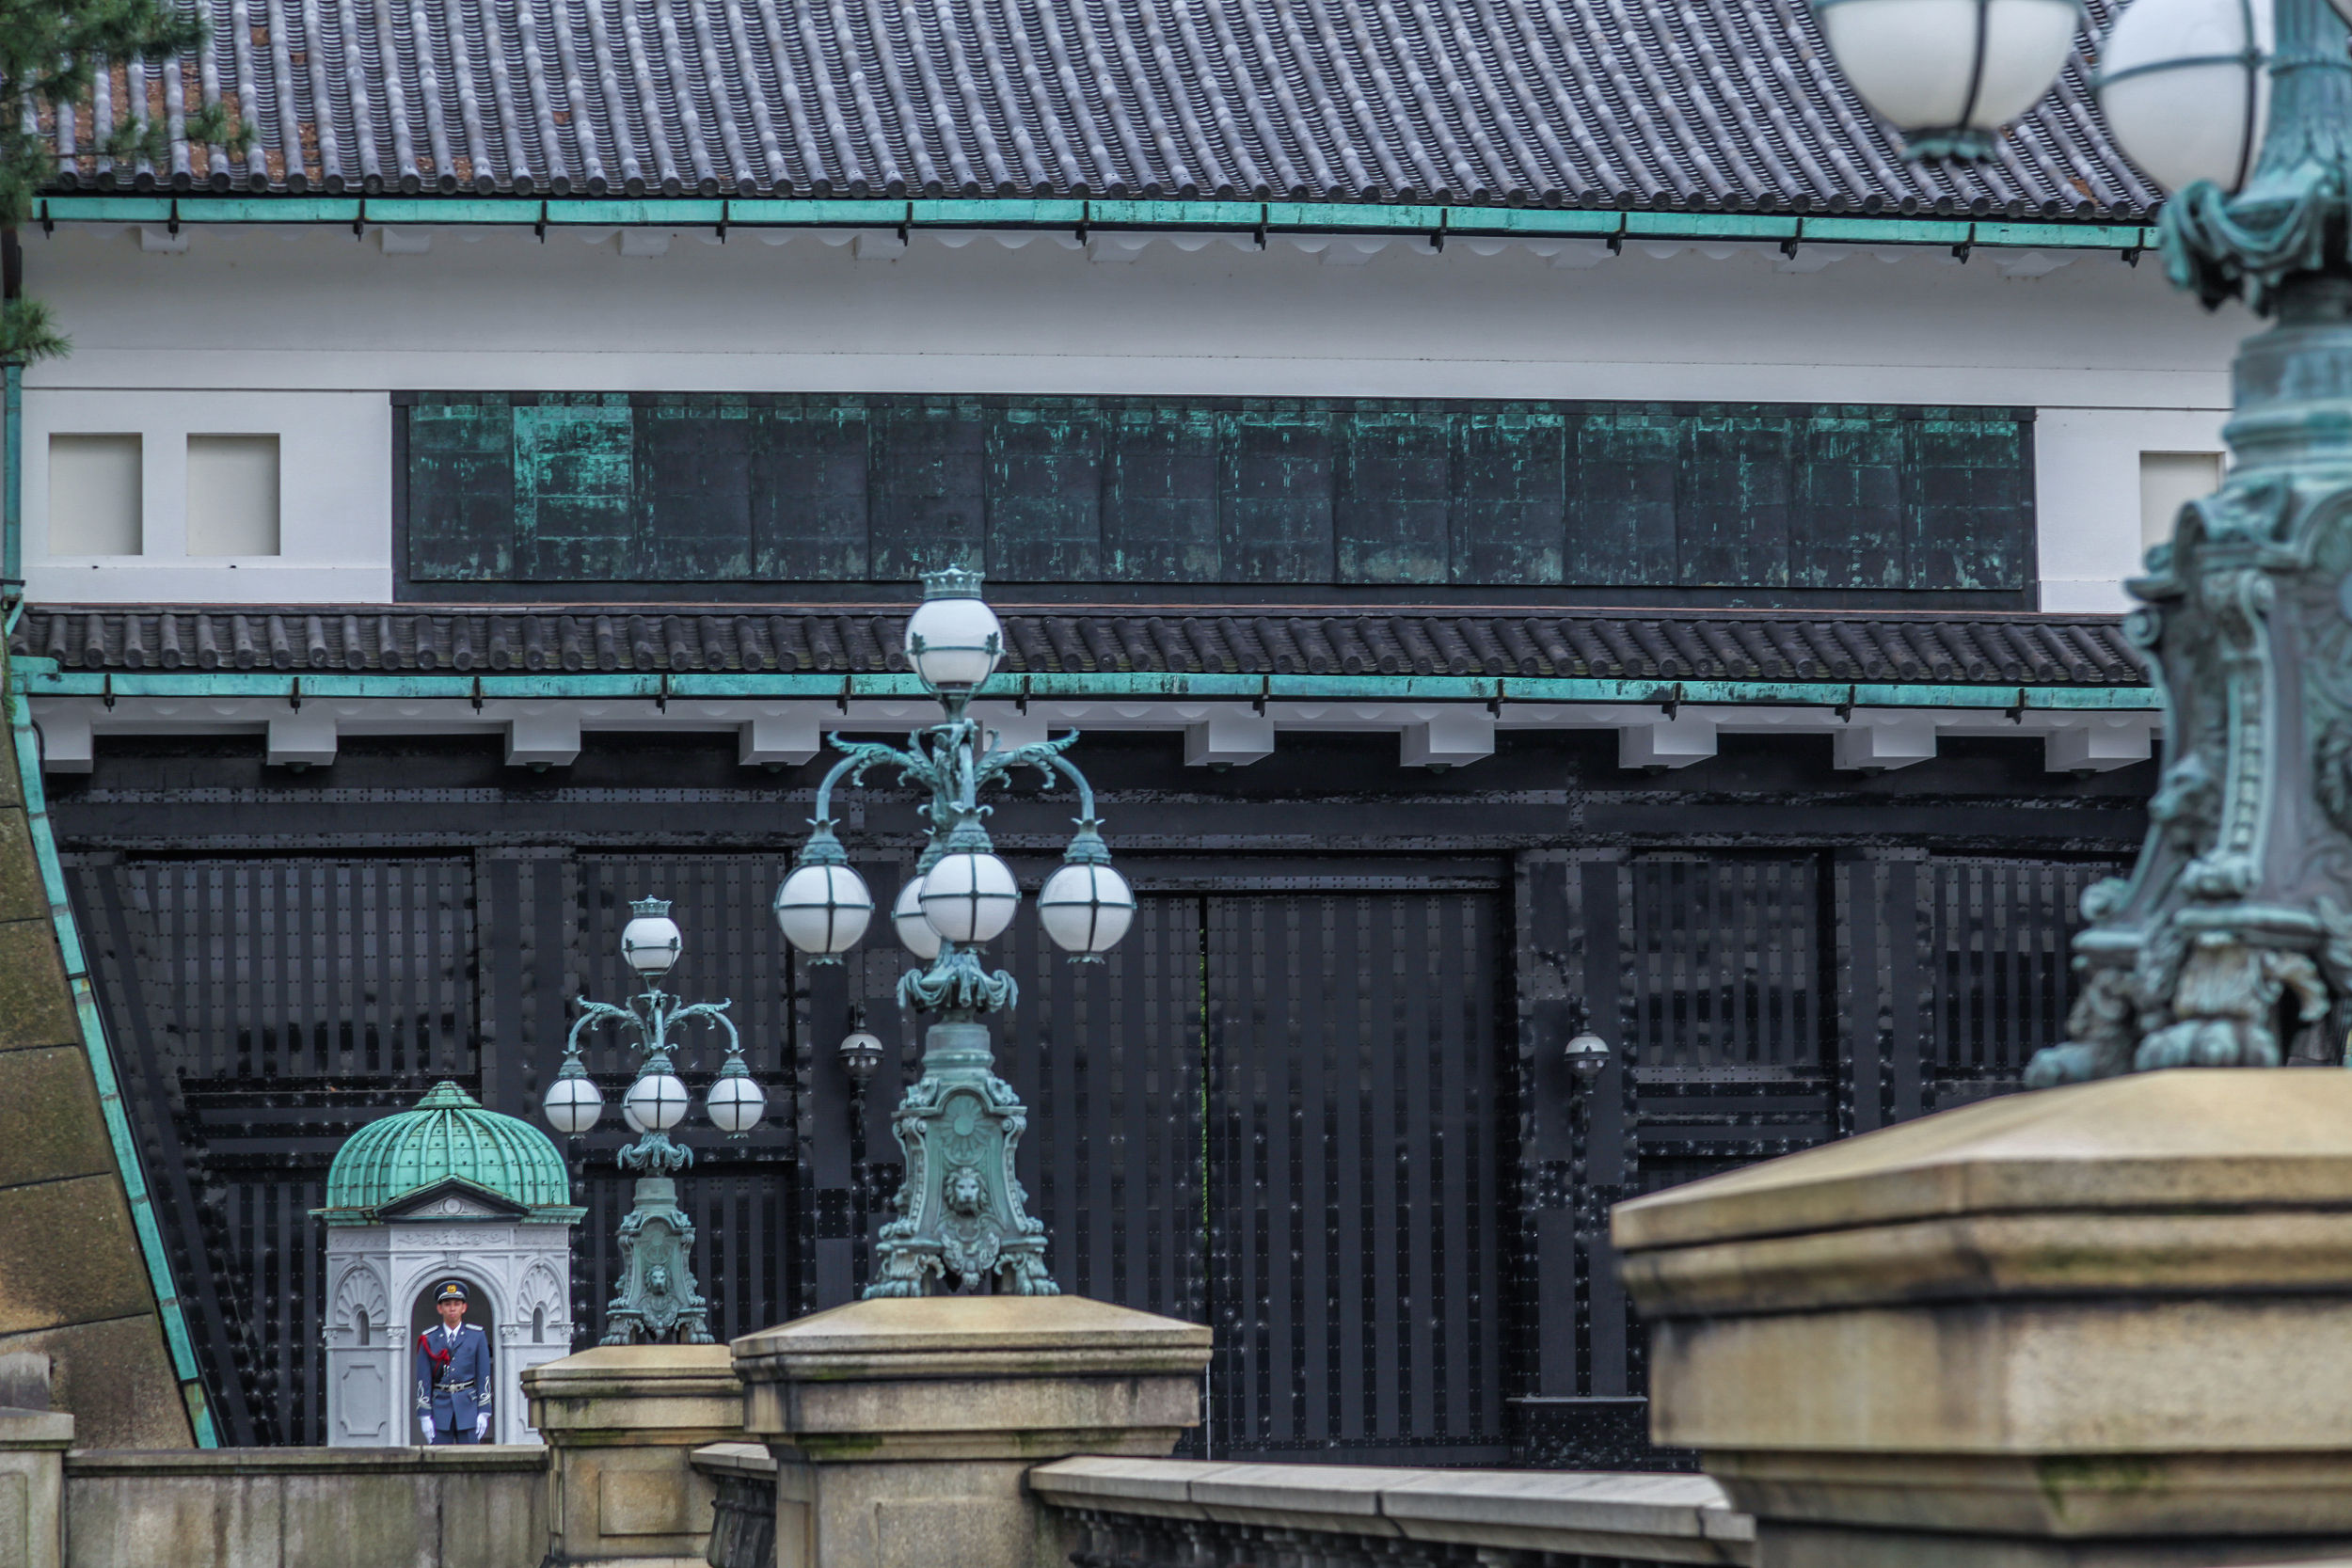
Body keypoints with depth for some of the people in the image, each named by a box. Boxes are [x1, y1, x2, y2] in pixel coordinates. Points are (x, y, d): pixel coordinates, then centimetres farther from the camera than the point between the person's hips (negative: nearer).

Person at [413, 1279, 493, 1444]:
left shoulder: (477, 1337, 4)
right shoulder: (428, 1340, 5)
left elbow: (484, 1376, 3)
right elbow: (423, 1380, 3)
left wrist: (483, 1413, -3)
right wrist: (425, 1416, -3)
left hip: (468, 1407, 0)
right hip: (440, 1408, 0)